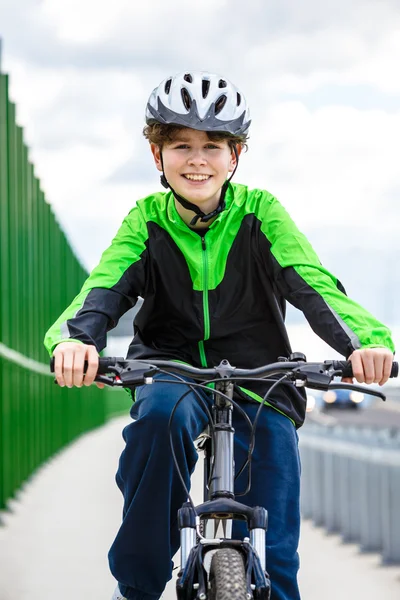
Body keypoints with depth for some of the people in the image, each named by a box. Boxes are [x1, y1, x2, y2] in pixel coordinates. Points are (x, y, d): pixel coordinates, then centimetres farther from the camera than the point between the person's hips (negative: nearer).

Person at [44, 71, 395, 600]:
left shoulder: (260, 213, -4)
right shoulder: (147, 220, -3)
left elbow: (313, 285, -18)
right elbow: (105, 288, -18)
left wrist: (366, 340, -39)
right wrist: (73, 339, -42)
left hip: (258, 383, 0)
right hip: (172, 372, 0)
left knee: (272, 557, -9)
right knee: (162, 413, -36)